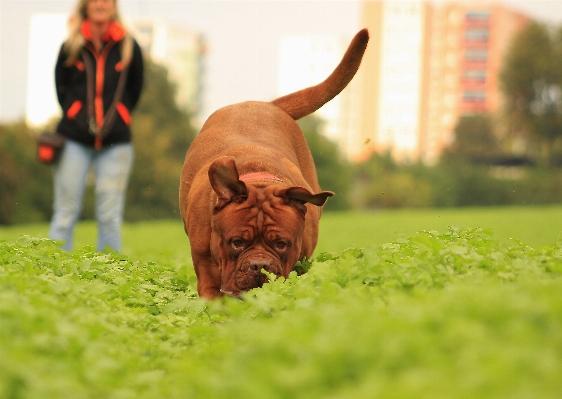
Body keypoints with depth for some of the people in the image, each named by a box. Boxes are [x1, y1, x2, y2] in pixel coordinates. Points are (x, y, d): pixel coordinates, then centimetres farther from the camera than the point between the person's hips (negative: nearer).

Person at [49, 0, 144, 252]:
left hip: (115, 142, 0)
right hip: (75, 139, 0)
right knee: (65, 212, -1)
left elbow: (135, 89, 13)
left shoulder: (128, 47, 2)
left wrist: (116, 117, 10)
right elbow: (60, 87, 14)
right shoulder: (71, 47, 2)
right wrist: (73, 115, 9)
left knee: (110, 216, 2)